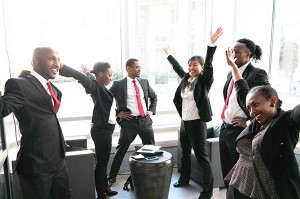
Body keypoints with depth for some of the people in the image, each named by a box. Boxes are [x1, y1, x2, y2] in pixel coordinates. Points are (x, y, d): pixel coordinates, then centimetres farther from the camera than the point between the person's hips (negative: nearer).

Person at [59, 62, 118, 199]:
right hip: (102, 130, -9)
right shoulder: (96, 86, -16)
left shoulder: (100, 87, 10)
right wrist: (62, 67, -48)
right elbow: (82, 78, -35)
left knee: (104, 160, 20)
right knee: (101, 162, 1)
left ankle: (104, 187, 35)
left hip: (104, 129, 9)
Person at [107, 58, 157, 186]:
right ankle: (112, 177, 22)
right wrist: (118, 113, -6)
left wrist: (152, 110, 8)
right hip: (129, 121, -4)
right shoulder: (118, 84, -5)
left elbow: (154, 96, 21)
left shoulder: (144, 82, 9)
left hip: (145, 120, 4)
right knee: (121, 150, 6)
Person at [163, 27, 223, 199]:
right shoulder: (186, 79, 8)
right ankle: (184, 179, 40)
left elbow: (209, 64, -23)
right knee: (185, 153, 21)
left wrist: (212, 44, -35)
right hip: (184, 122, 7)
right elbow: (177, 68, 25)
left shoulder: (205, 80, -8)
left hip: (198, 123, -7)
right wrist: (169, 55, 37)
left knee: (202, 157, -2)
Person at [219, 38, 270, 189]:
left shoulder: (257, 74, -13)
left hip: (240, 130, -8)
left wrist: (250, 123, -13)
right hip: (224, 128, 8)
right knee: (227, 172, 18)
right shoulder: (231, 73, 11)